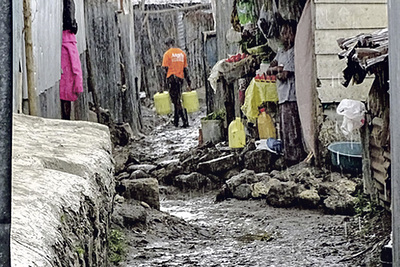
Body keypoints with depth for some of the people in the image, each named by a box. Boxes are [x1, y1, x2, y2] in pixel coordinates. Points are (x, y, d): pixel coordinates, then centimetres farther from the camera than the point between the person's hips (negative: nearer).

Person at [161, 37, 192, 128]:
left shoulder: (167, 54, -5)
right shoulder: (182, 53, 10)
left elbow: (165, 70, -9)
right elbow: (185, 69, 12)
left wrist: (163, 84, -8)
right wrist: (188, 83, 14)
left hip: (171, 78, -5)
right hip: (180, 78, 5)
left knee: (177, 102, -4)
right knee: (177, 100, 16)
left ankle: (185, 122, -10)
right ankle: (176, 121, 20)